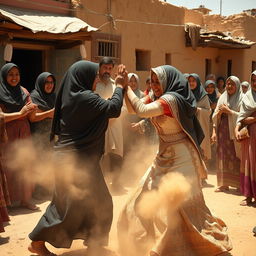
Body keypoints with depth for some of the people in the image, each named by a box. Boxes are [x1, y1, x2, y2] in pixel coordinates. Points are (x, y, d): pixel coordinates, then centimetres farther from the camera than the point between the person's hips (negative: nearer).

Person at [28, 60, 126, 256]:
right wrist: (120, 86, -7)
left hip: (82, 157, 10)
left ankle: (93, 240, 28)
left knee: (99, 201, 16)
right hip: (76, 159, -10)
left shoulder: (71, 95, 9)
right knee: (70, 205, 0)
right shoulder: (85, 97, -19)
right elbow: (114, 109, -21)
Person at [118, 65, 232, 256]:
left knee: (181, 203, -2)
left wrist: (126, 87, -21)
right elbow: (134, 109, 7)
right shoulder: (161, 99, 6)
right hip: (165, 157, 10)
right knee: (148, 197, 12)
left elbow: (141, 110, -33)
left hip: (180, 157, -10)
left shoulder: (172, 98, -22)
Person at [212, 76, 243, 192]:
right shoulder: (222, 98, 12)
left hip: (235, 131, -4)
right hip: (222, 131, 4)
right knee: (223, 157, 3)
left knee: (235, 157, -3)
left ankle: (239, 183, 7)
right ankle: (224, 183, 9)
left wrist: (228, 110, -13)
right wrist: (214, 131, -3)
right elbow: (215, 116, 12)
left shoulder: (242, 99, -1)